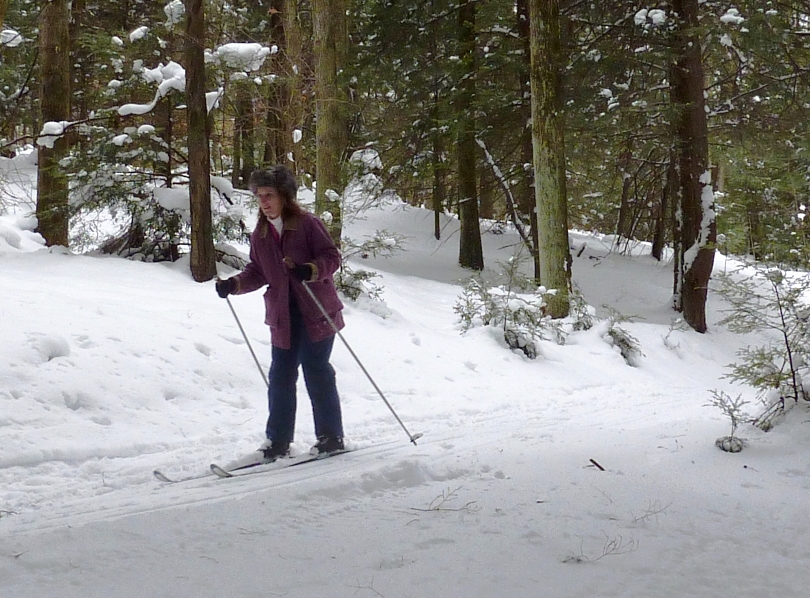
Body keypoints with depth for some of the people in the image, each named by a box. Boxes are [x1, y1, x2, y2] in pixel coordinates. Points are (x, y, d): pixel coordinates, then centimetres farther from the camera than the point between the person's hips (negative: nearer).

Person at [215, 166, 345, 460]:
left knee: (317, 374, -2)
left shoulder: (308, 223, -6)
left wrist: (310, 270, -26)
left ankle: (331, 437, 10)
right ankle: (278, 440, 12)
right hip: (283, 317, 5)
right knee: (280, 376, 4)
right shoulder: (260, 235, 11)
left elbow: (332, 256, -8)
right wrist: (233, 284, -2)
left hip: (316, 314, -5)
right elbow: (257, 272, 15)